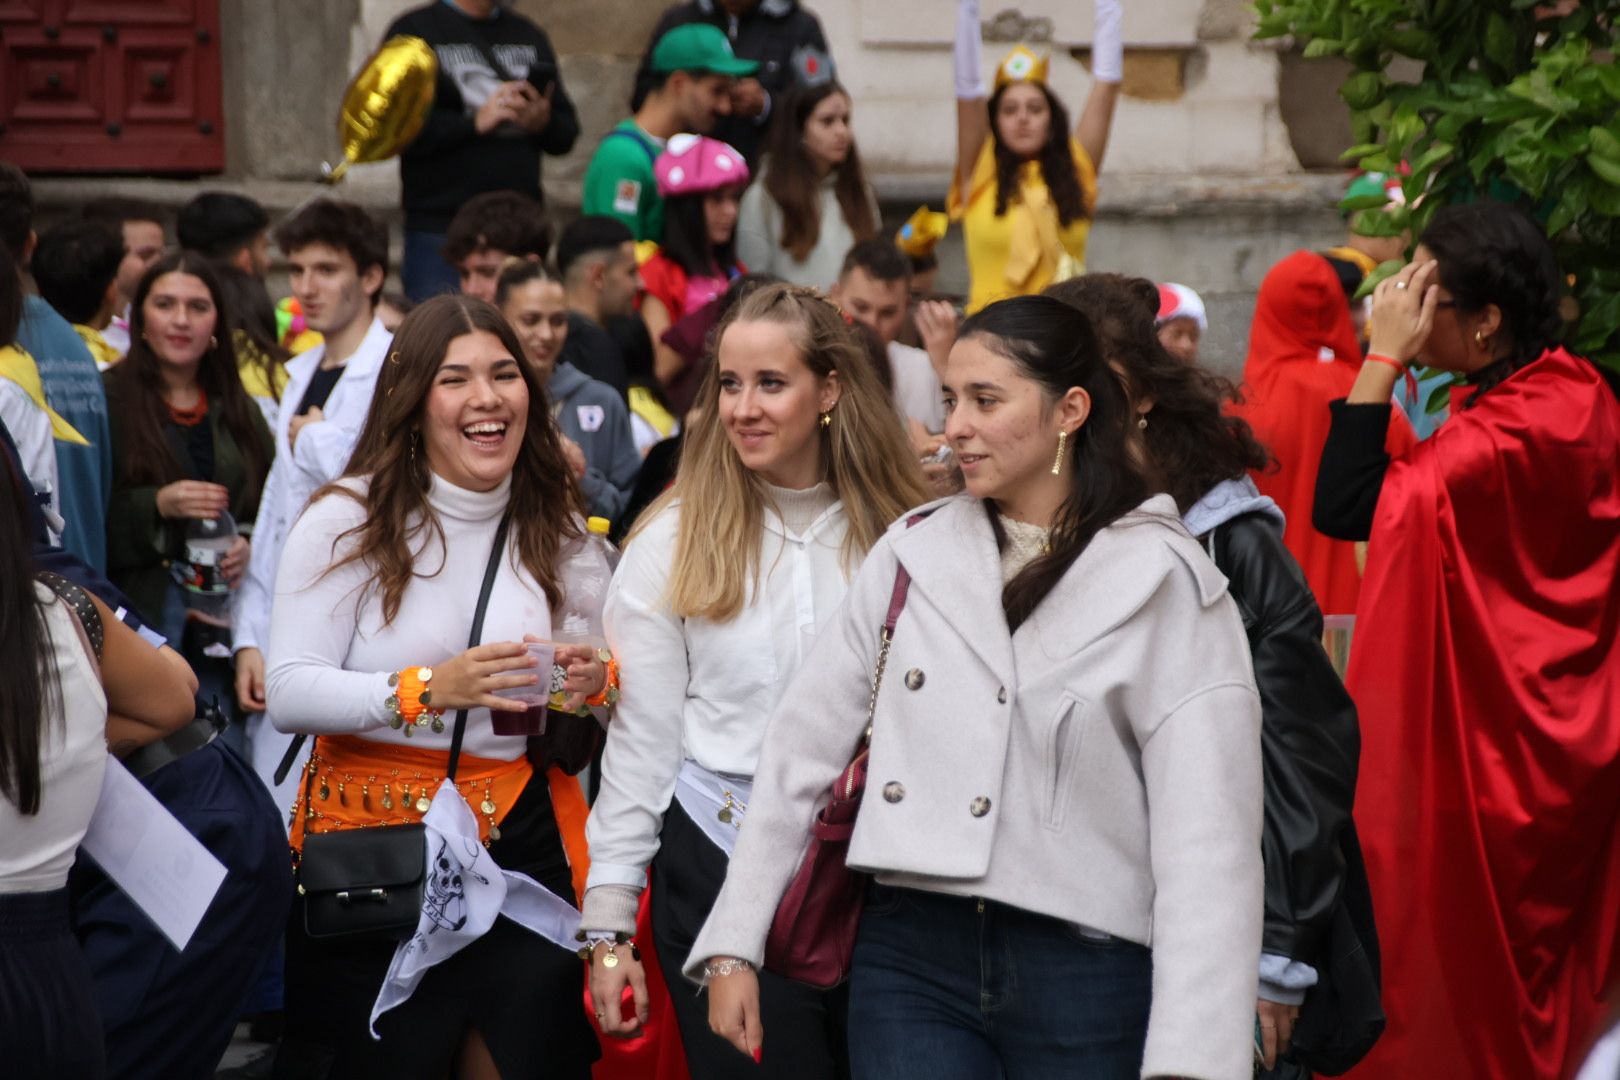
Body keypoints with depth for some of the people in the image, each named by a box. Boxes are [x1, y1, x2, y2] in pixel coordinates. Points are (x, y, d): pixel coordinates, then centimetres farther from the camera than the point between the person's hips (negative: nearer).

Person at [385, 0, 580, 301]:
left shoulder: (529, 36, 17)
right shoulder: (414, 30, 2)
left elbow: (566, 136, 16)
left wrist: (543, 122, -7)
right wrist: (475, 122, -15)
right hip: (439, 228, -4)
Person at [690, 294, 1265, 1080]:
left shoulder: (1163, 581, -5)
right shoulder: (914, 551, 7)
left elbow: (1207, 835, -11)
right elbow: (801, 745, 10)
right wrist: (733, 946, 6)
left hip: (1085, 976, -3)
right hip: (909, 959, 3)